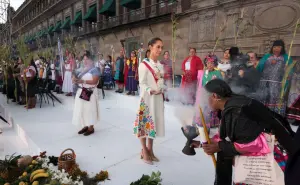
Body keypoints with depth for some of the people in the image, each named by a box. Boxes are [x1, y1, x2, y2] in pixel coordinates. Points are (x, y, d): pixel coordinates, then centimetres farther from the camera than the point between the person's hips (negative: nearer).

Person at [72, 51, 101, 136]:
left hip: (90, 92, -8)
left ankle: (91, 128, 11)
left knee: (89, 109, -1)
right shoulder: (83, 69, 16)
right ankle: (85, 126, 22)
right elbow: (80, 79, 19)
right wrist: (76, 79, -3)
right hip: (81, 91, 8)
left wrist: (83, 81, -24)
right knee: (81, 109, 10)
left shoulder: (95, 69, -9)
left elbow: (94, 81, -20)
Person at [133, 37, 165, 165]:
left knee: (154, 123, 13)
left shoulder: (160, 66, 12)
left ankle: (150, 149, 27)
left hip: (158, 98, 7)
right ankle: (144, 151, 16)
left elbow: (161, 82, 14)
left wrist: (161, 90, -5)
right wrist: (151, 91, -27)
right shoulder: (144, 64, -8)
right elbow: (142, 83, -12)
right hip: (147, 98, -6)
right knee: (145, 122, 1)